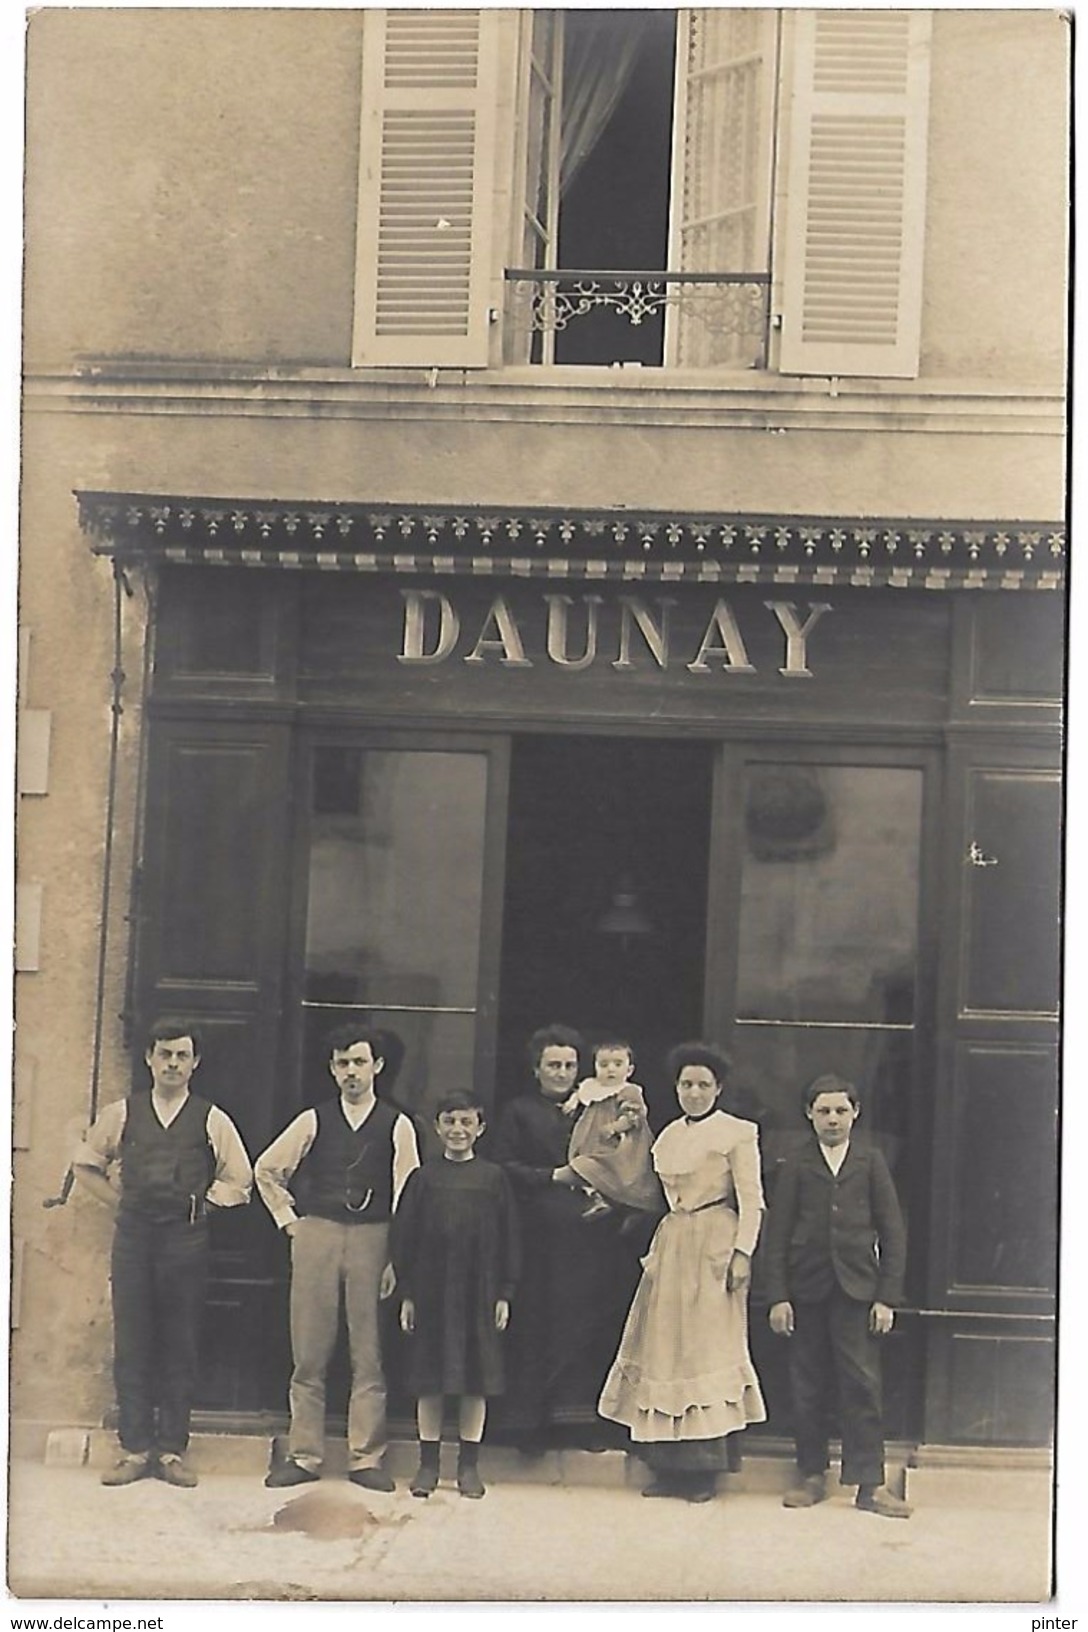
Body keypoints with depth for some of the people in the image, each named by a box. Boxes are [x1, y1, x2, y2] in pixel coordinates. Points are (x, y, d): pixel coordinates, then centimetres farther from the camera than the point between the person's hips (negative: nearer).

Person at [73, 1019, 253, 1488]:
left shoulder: (211, 1120, 4)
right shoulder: (121, 1113, 7)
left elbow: (239, 1180, 9)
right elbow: (85, 1165, 17)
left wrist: (200, 1205, 2)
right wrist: (121, 1200, 8)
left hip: (186, 1238, -1)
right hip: (133, 1235, 1)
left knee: (181, 1346, 2)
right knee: (131, 1344, 1)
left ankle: (173, 1449, 8)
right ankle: (134, 1449, 6)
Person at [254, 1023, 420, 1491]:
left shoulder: (397, 1126, 2)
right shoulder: (314, 1121, 6)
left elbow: (407, 1199, 0)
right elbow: (267, 1169, 15)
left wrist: (397, 1259, -5)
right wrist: (288, 1220, 8)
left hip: (372, 1238, -1)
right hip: (316, 1236, 1)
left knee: (369, 1354, 2)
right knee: (309, 1355, 4)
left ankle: (366, 1458, 9)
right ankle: (304, 1455, 11)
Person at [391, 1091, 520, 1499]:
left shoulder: (493, 1178, 2)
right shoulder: (423, 1178, 2)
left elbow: (508, 1239, 4)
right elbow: (403, 1236, 4)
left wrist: (504, 1294, 0)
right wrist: (407, 1294, -1)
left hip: (478, 1290, 0)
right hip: (431, 1290, 0)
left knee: (476, 1379, 4)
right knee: (429, 1379, 5)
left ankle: (469, 1465, 14)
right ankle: (428, 1464, 14)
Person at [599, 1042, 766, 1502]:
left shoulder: (737, 1133, -1)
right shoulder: (667, 1135, 16)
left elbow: (751, 1200, -6)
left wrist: (742, 1252, -15)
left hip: (714, 1247, -6)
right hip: (671, 1246, 6)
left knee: (707, 1348, -7)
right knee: (664, 1349, 3)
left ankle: (704, 1468, -4)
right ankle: (670, 1466, 7)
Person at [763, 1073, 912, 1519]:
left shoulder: (870, 1163, 7)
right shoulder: (795, 1167, 7)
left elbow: (893, 1232, 5)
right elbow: (777, 1235, 5)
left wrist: (887, 1297, -2)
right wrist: (777, 1297, -4)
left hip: (856, 1289, -1)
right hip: (806, 1290, 1)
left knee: (862, 1386, -5)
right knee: (808, 1389, 5)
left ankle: (870, 1483, -2)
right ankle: (811, 1476, 16)